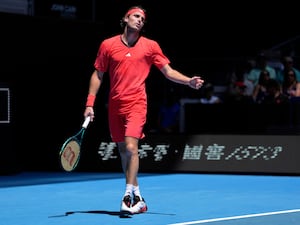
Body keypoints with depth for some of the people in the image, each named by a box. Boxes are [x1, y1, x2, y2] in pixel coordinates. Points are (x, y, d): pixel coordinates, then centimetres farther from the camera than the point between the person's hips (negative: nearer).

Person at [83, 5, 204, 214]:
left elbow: (169, 72, 5)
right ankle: (137, 197, 19)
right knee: (123, 151, 8)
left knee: (131, 147, -19)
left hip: (136, 103, -3)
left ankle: (128, 196, -15)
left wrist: (189, 81, -12)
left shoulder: (150, 46, 3)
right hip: (115, 105, 3)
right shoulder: (108, 45, 5)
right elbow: (98, 75, 11)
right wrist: (90, 103, 5)